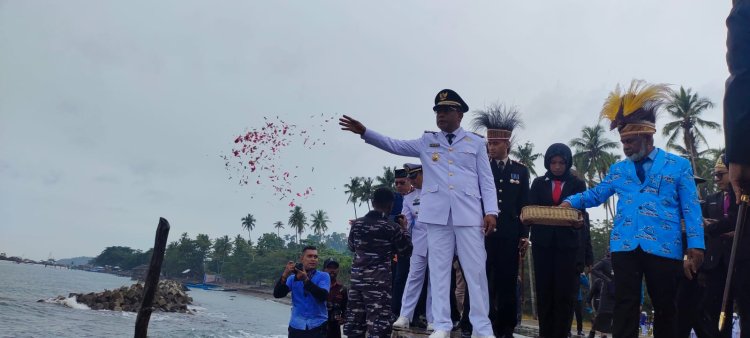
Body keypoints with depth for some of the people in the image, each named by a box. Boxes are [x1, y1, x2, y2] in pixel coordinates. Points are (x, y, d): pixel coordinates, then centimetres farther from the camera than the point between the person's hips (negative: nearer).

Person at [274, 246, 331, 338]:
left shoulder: (323, 276, 2)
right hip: (296, 327, 3)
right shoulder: (293, 278, 9)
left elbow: (323, 296, -16)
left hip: (318, 327, -2)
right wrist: (285, 275, -20)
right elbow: (277, 294, -4)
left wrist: (306, 280, -26)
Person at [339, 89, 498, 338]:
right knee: (439, 270, 2)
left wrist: (491, 211, -5)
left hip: (469, 214, -1)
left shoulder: (476, 143, 11)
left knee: (476, 270, -1)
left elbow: (487, 182, 7)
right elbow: (394, 145, 8)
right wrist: (364, 132, -3)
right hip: (437, 214, 2)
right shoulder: (426, 142, 15)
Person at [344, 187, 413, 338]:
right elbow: (406, 249, 6)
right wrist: (404, 229, 18)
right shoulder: (392, 227, -5)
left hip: (357, 278, 5)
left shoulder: (357, 223, 5)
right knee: (378, 321, -3)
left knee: (354, 319, 10)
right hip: (379, 280, -5)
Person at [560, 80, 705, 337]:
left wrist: (695, 245, -5)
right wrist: (571, 202, -1)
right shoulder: (618, 169, 14)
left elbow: (691, 208, 3)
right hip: (624, 247, 2)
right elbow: (596, 194, 19)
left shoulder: (678, 166, 6)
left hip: (664, 247, -1)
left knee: (664, 306, 8)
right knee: (625, 305, -3)